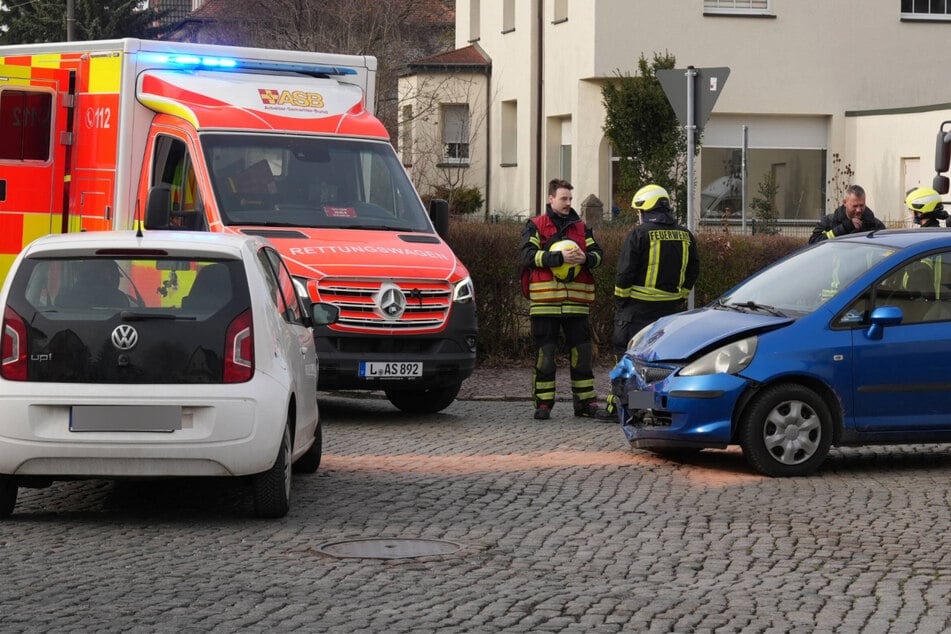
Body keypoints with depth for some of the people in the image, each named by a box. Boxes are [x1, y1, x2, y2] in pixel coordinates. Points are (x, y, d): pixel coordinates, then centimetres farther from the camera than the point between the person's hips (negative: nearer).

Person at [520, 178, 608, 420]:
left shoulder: (581, 227, 15)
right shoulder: (535, 226, 3)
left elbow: (598, 253, 10)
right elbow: (528, 255, -11)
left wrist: (586, 258, -13)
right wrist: (561, 257, -19)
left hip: (576, 301, 3)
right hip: (545, 301, -3)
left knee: (582, 351, 5)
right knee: (544, 353, 1)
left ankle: (586, 402, 12)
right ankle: (543, 403, 7)